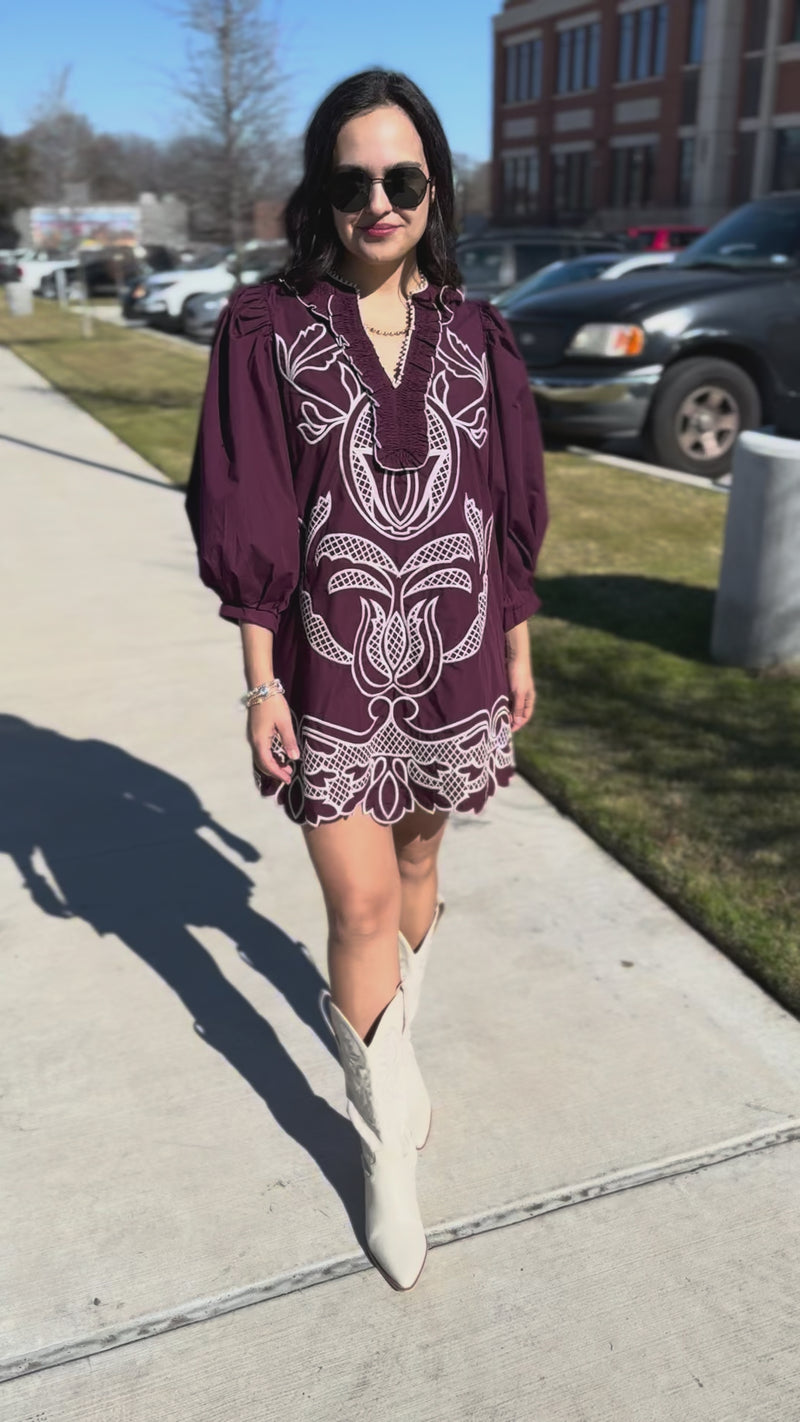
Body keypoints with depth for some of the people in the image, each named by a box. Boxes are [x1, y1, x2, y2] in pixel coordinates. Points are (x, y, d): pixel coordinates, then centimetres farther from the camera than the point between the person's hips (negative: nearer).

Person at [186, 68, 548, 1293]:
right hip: (331, 673, -2)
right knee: (361, 903, -1)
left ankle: (385, 1035, 46)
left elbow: (511, 511, 7)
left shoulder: (475, 337, 2)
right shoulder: (267, 331, -5)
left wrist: (519, 653, 9)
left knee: (416, 866, 18)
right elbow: (246, 523, -6)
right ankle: (388, 1144, 19)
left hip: (454, 663, 3)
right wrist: (261, 683, -8)